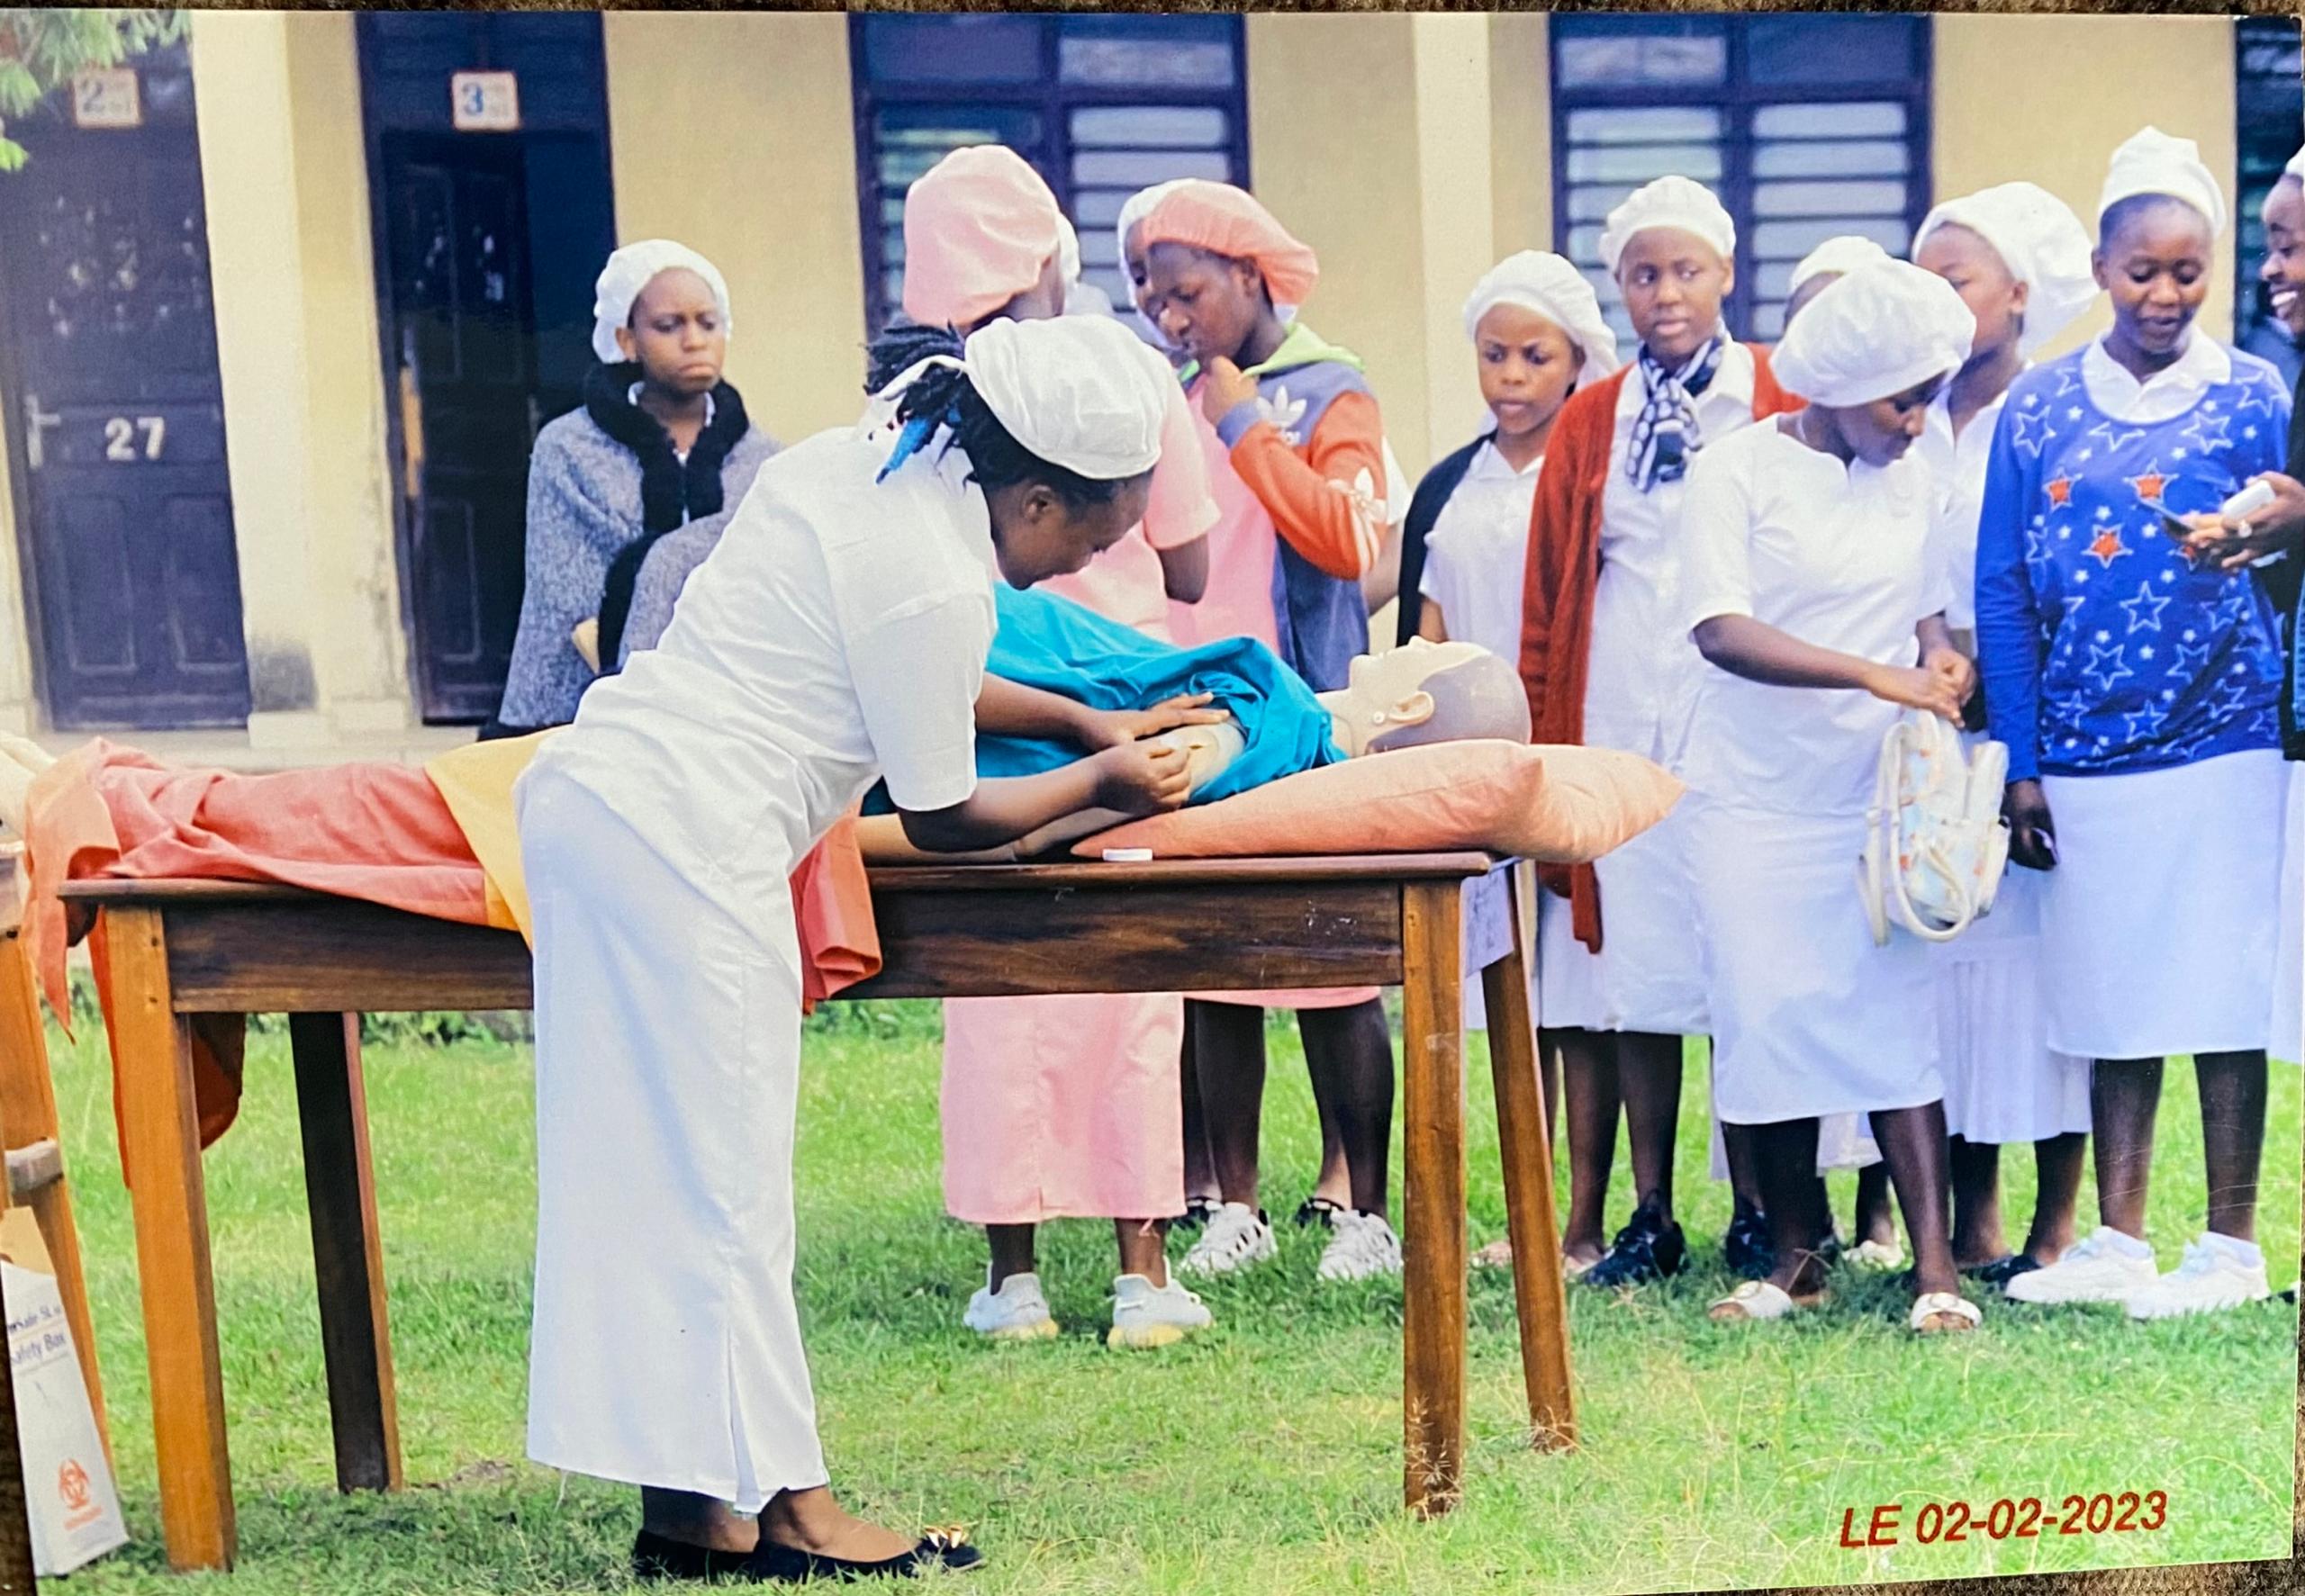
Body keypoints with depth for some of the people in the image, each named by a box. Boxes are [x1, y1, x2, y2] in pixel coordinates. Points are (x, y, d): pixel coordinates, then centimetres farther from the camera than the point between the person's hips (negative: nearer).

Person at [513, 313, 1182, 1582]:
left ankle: (686, 1503, 18)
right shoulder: (939, 583, -14)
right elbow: (942, 818, -3)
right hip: (686, 846, -10)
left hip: (590, 789, 10)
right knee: (722, 1184, -1)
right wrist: (1100, 782, 11)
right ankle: (783, 1509, 9)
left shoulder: (864, 460, 13)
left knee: (641, 1173, 10)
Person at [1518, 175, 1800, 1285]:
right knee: (1632, 964, 3)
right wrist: (1539, 739, 7)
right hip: (1616, 720, 3)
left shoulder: (1781, 403, 4)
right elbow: (1546, 597, 12)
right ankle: (1650, 1216, 11)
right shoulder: (1591, 423, 13)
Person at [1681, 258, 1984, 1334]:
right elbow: (1722, 631, -19)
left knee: (1896, 1012, -4)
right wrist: (1879, 675, -27)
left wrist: (1941, 654, -3)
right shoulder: (1737, 470, -8)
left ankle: (1936, 1262, -2)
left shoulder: (1907, 478, 8)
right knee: (1769, 1018, 2)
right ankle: (1794, 1257, 16)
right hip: (1758, 794, -3)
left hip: (1878, 790, 3)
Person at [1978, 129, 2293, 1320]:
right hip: (2081, 759, 2)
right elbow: (2002, 592, 6)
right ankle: (2116, 1242, 19)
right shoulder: (2038, 406, 7)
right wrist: (2020, 767, 3)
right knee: (2110, 998, 9)